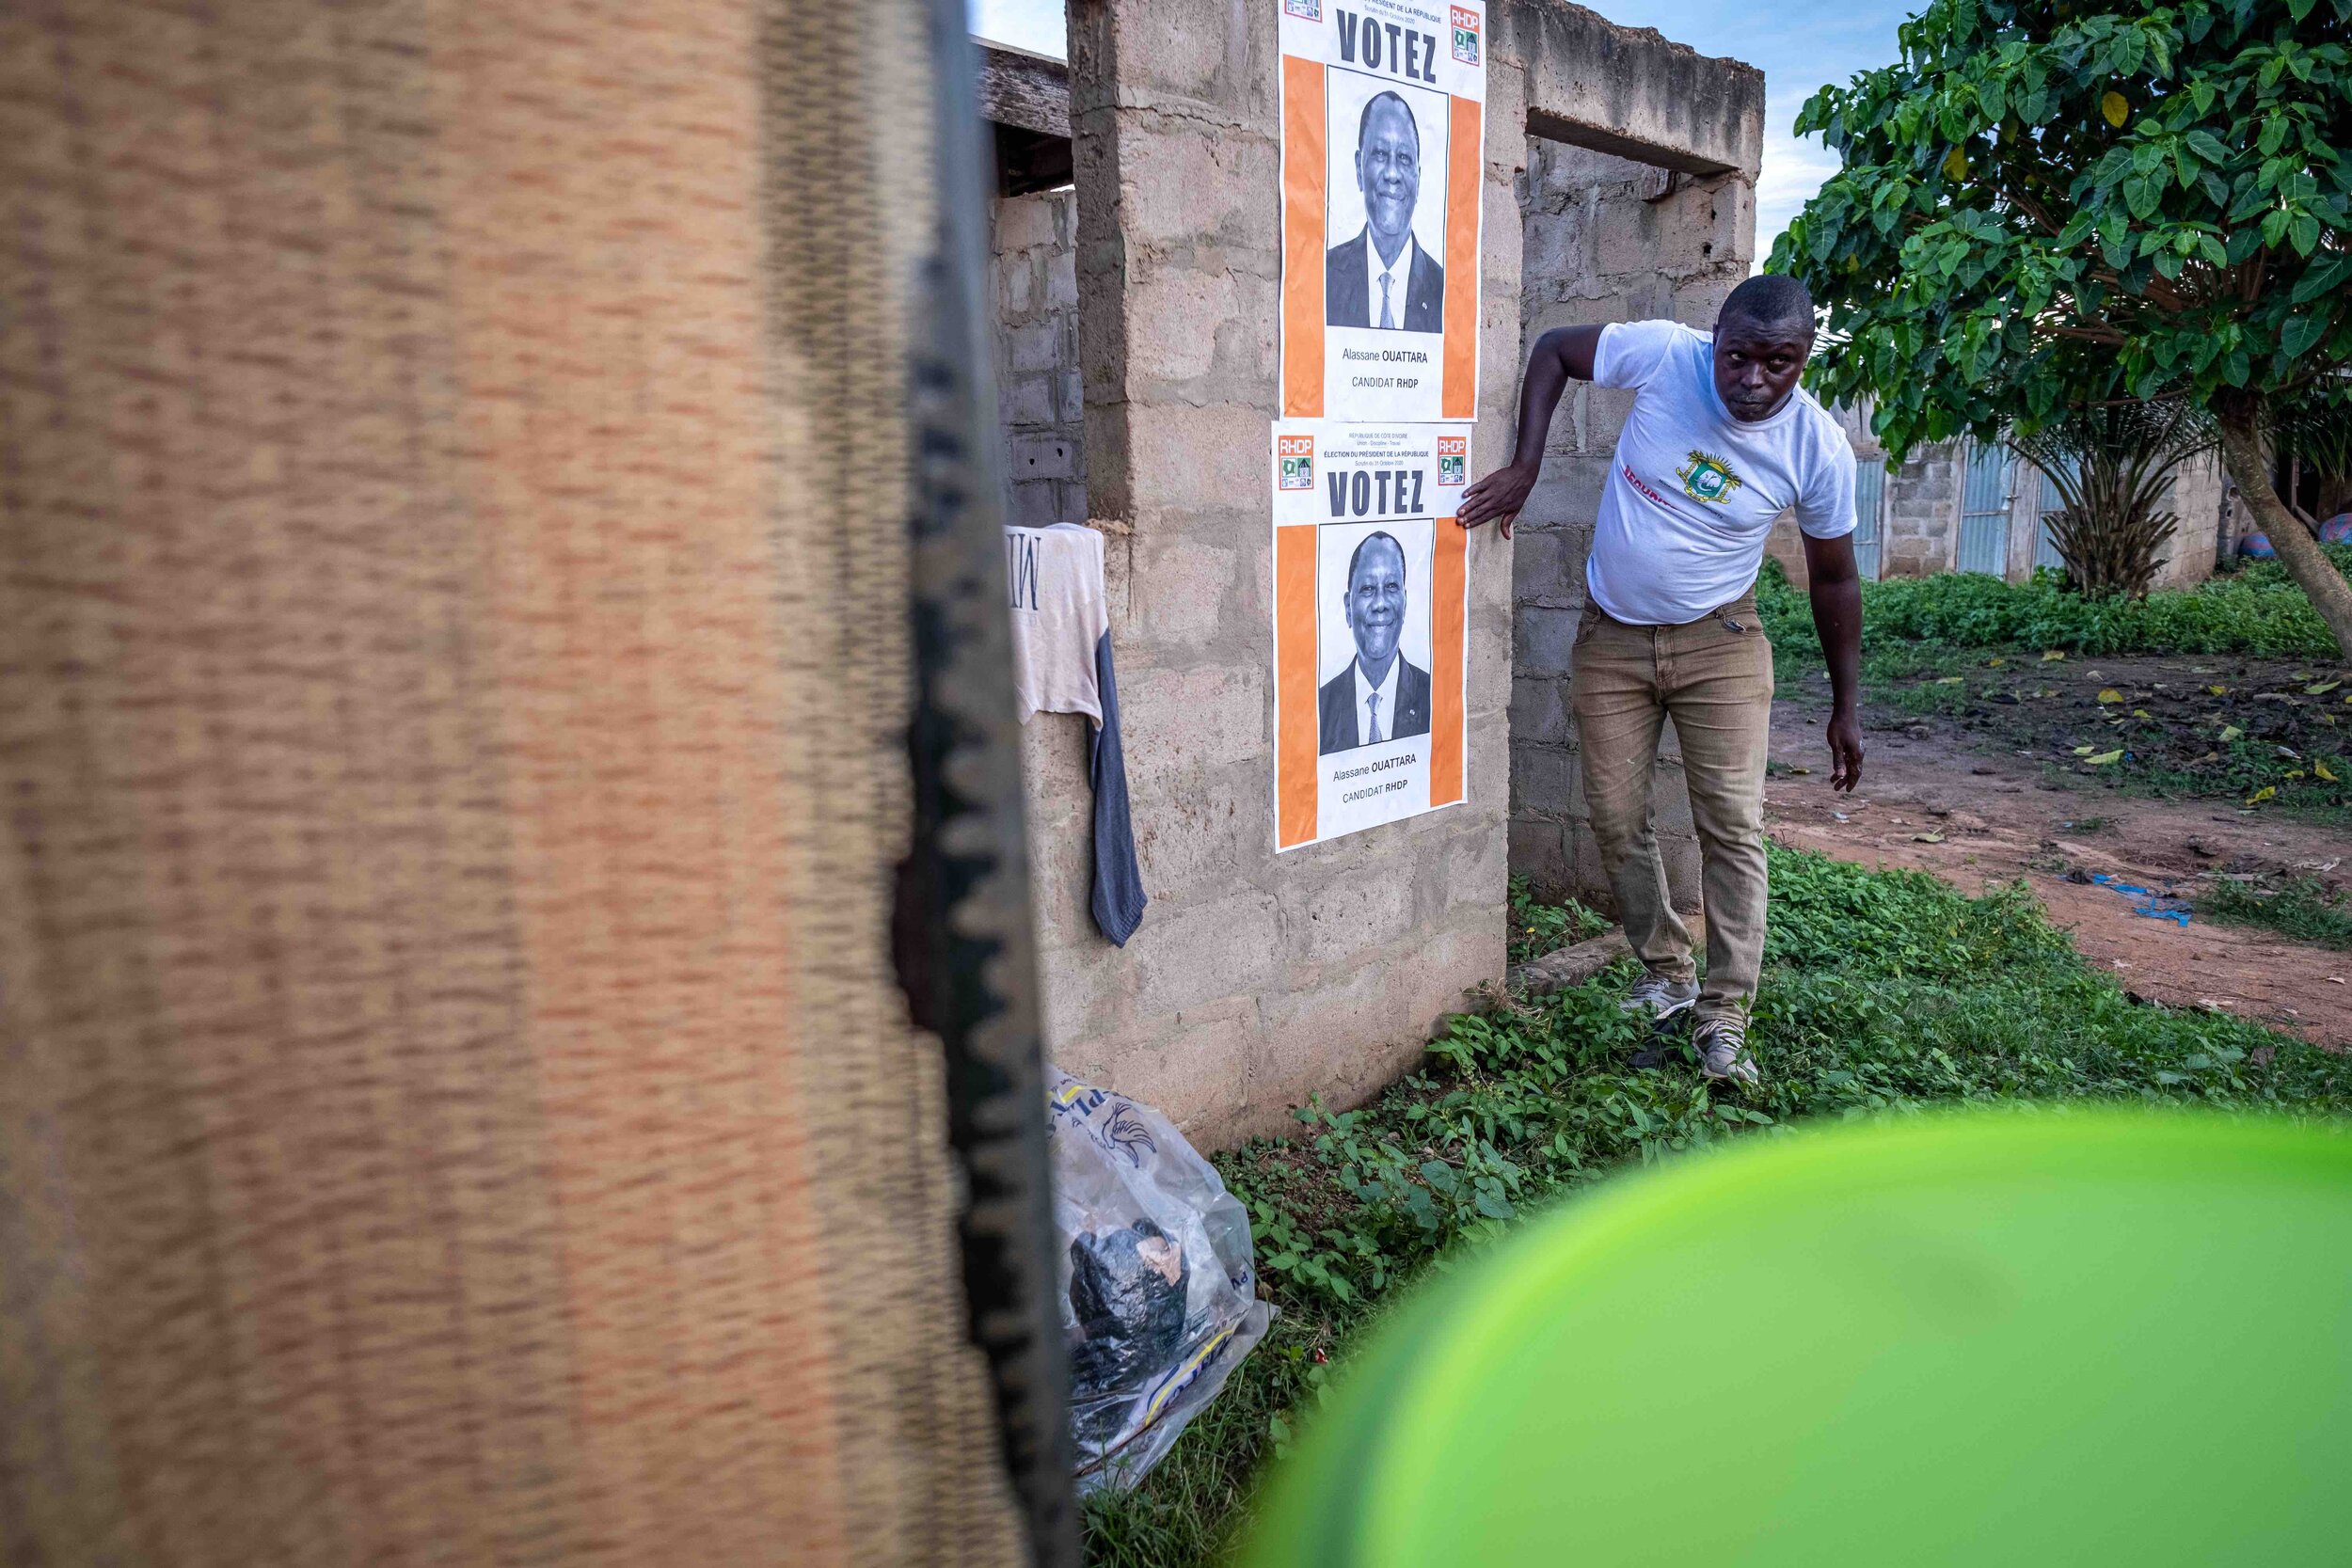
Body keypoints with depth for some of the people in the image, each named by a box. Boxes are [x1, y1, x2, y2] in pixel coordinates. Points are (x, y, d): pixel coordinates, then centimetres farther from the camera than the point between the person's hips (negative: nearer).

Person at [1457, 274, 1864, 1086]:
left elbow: (1834, 578, -1)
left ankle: (1724, 1019, 3)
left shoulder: (1819, 449, -14)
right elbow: (1552, 349, -1)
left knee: (1733, 826, -7)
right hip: (1611, 636, 2)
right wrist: (1526, 465, -15)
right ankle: (1667, 976, 25)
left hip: (1718, 642, -1)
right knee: (1616, 819, 5)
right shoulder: (1664, 355, -16)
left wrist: (1845, 708, 3)